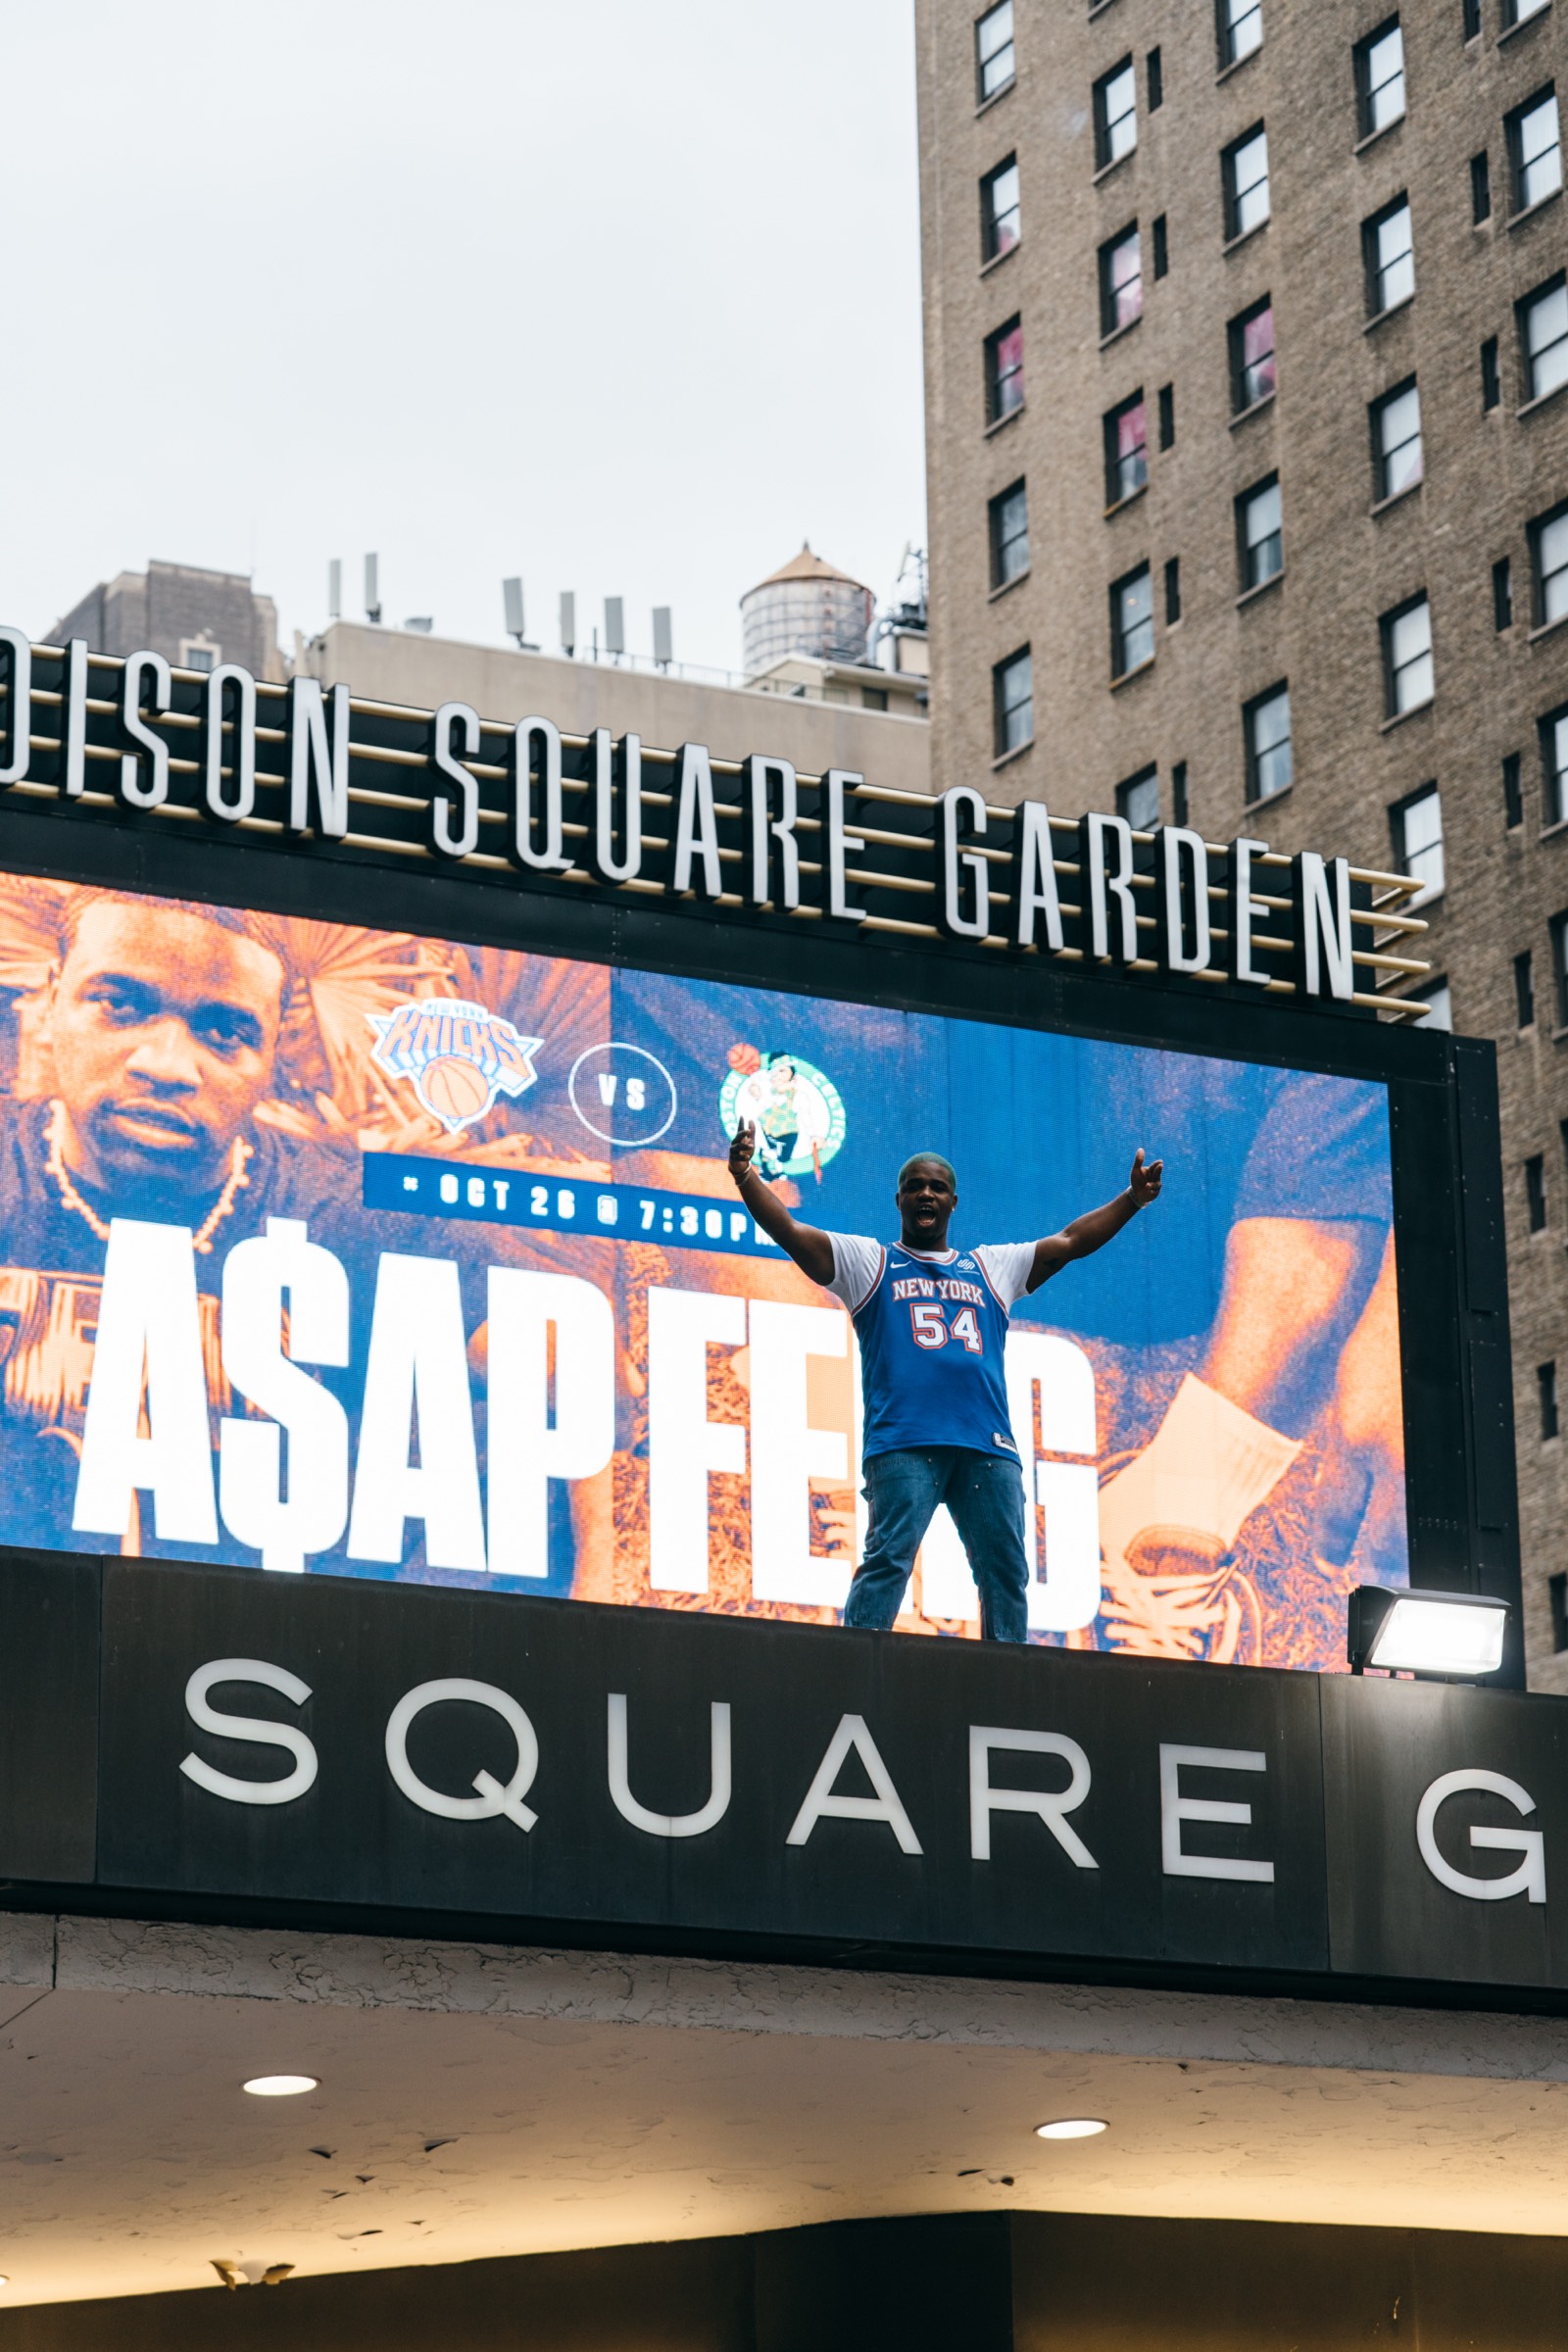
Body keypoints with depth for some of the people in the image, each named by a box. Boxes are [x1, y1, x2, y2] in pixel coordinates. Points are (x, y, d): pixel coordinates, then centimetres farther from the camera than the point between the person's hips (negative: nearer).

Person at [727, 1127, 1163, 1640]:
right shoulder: (869, 1262, 17)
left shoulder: (991, 1267, 27)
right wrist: (745, 1174, -7)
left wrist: (1132, 1198, 19)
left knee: (1006, 1569, -2)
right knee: (888, 1558, -16)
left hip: (989, 1445, 4)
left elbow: (1070, 1241, 28)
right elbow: (790, 1232, 8)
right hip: (901, 1441, -4)